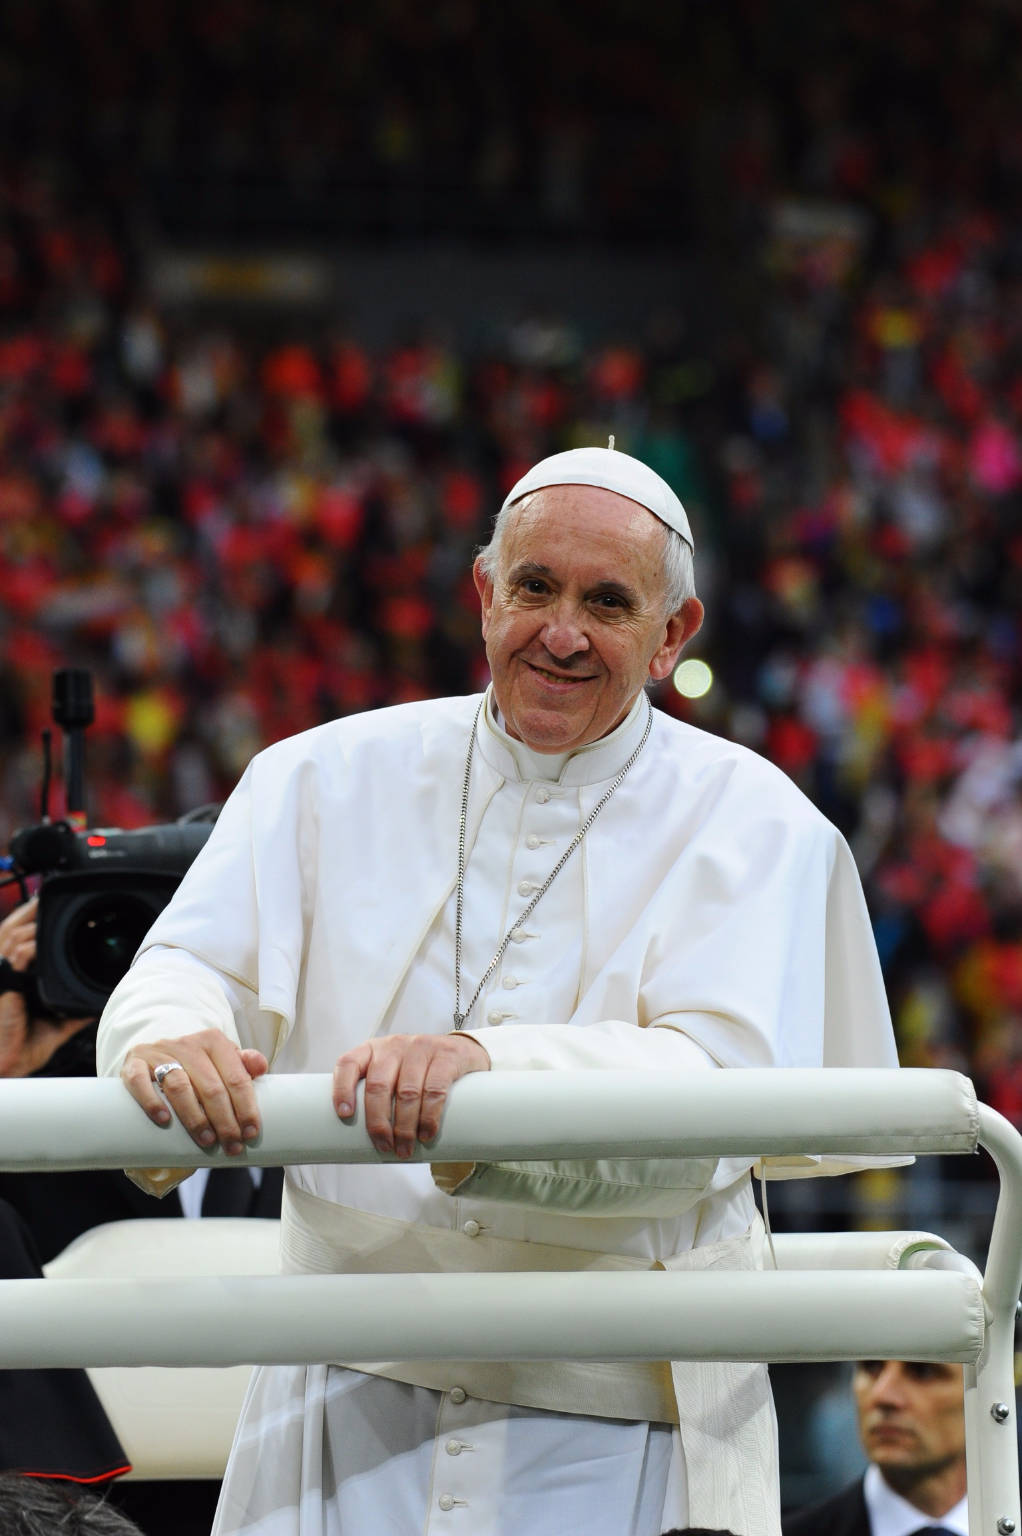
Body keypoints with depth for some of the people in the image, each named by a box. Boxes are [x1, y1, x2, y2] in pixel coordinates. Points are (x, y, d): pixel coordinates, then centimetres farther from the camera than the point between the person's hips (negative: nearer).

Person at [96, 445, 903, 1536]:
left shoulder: (750, 824, 0)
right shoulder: (330, 780, 8)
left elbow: (714, 1087, -16)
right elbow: (192, 968, -3)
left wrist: (482, 1069, -35)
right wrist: (172, 1038, -29)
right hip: (349, 1400, 2)